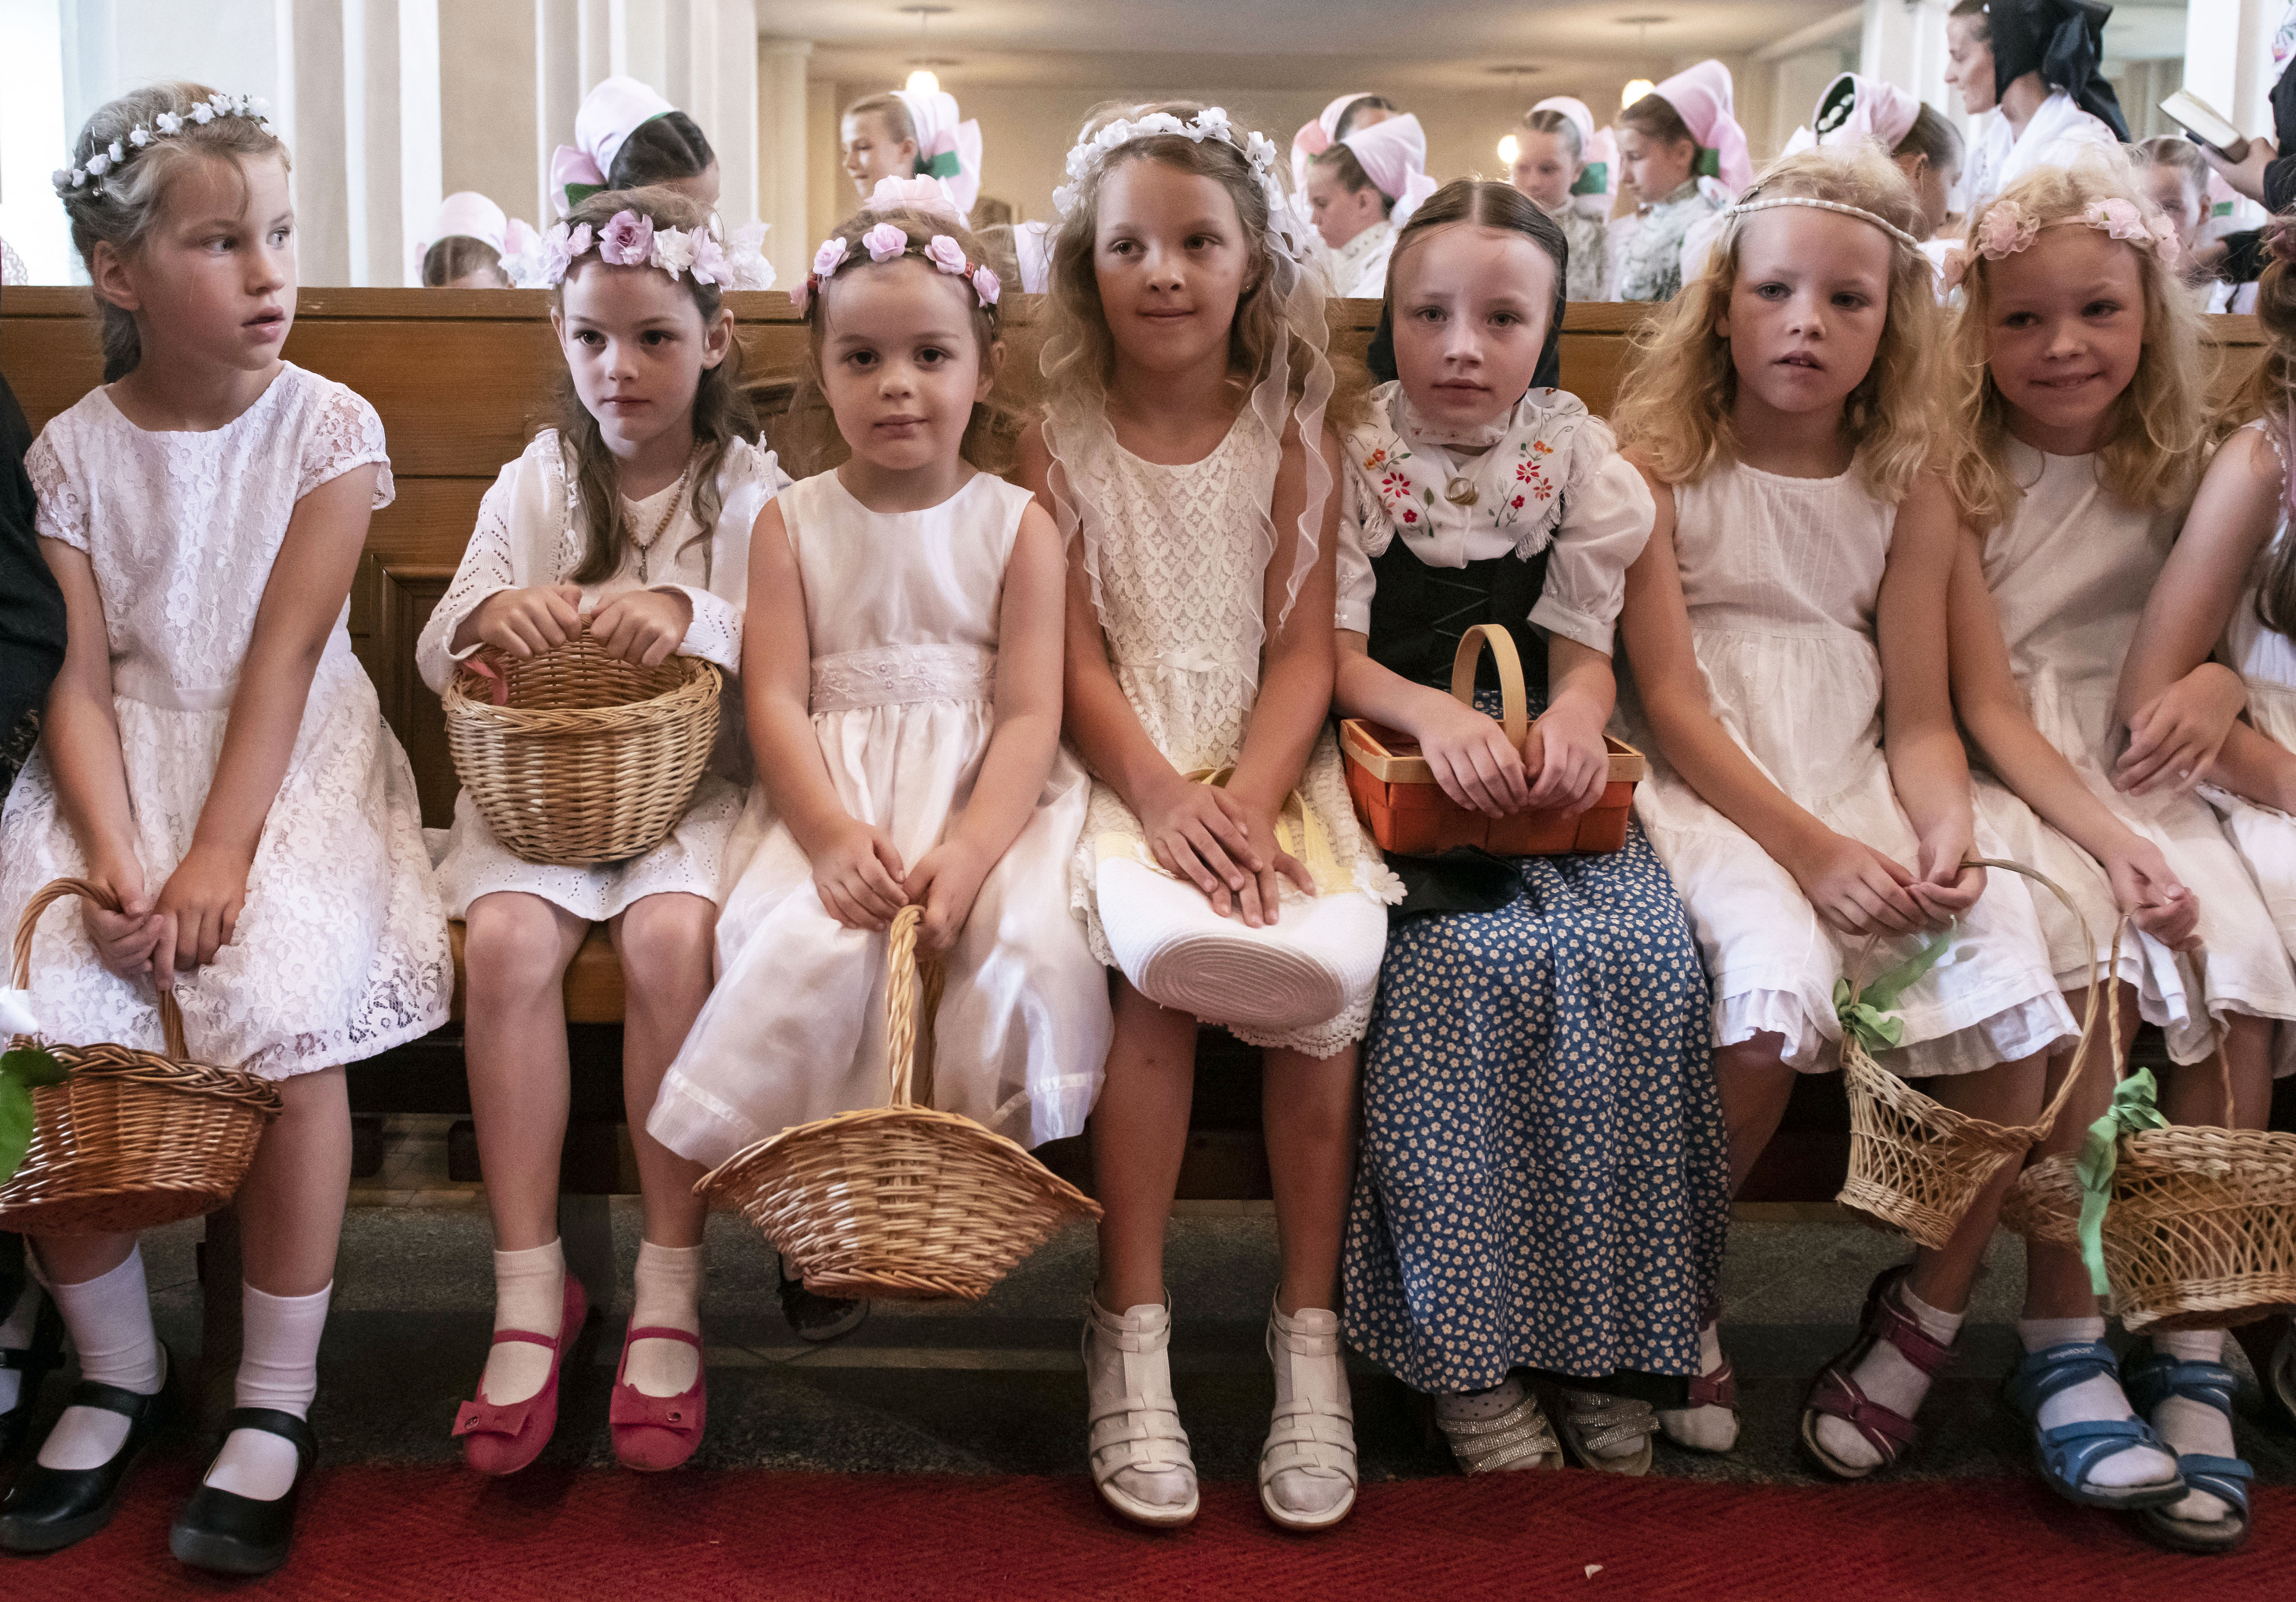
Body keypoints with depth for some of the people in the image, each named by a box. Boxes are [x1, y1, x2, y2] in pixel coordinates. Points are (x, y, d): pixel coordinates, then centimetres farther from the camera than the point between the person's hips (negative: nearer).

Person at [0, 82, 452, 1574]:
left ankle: (276, 1400, -9)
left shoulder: (329, 428, -3)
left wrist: (218, 858, -19)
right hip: (121, 771, 2)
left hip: (292, 765, -2)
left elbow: (282, 658, -11)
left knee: (295, 1001, -27)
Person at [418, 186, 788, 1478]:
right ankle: (532, 1288, -19)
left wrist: (695, 617, -28)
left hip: (694, 780, -2)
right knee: (507, 939, -28)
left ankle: (671, 1289, -21)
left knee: (672, 935, -33)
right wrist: (488, 617, -17)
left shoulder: (753, 491, 5)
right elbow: (437, 658, 8)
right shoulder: (533, 486, 13)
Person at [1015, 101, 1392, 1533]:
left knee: (1335, 962, -27)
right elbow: (1075, 656, 0)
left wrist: (1248, 798, -16)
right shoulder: (1059, 443, 7)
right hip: (1126, 764, -1)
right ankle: (1132, 1334, -16)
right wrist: (1160, 796, -17)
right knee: (1159, 960, -31)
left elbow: (1305, 648, 1)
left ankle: (1311, 1329, -11)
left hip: (1268, 762, 1)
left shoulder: (1292, 436, 9)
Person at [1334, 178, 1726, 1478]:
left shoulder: (1575, 455, 8)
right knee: (1475, 960, -30)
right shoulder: (1351, 454, 2)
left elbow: (1585, 641, 6)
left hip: (1545, 782, 3)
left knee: (1640, 952, -25)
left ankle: (1609, 1331, -13)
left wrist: (1573, 717, -18)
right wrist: (1437, 716, -23)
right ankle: (1466, 1350, -19)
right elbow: (1333, 653, -3)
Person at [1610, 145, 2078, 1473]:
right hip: (1709, 798, -4)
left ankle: (1930, 1310, 0)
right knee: (1776, 990, -33)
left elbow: (1921, 717, 6)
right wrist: (1809, 850, -18)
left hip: (1860, 793, 4)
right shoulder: (1660, 465, 1)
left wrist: (1948, 831, -17)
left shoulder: (1909, 494, 12)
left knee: (2010, 973, -23)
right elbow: (1668, 698, -7)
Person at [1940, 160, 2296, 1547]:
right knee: (2091, 958, -32)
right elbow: (1986, 705, -10)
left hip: (2138, 769, 4)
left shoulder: (2181, 469, 10)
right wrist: (2107, 843, -23)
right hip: (2014, 777, -4)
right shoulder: (1958, 472, -3)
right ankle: (2064, 1341, -23)